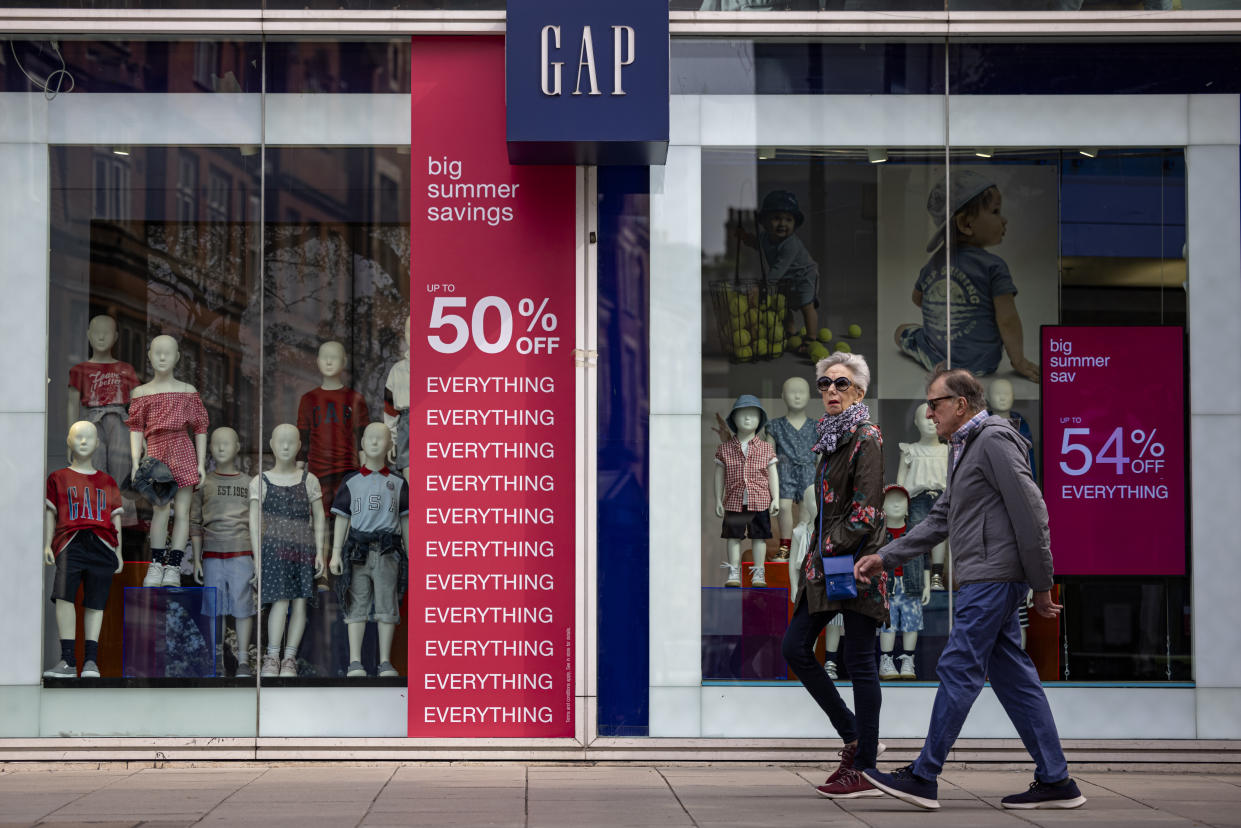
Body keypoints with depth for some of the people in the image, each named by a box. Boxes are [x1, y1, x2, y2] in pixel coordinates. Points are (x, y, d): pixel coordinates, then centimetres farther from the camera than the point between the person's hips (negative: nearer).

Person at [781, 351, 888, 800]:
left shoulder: (866, 438, -9)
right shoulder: (830, 437, 16)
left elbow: (867, 509, -16)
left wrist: (830, 547, -16)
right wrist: (815, 556, 14)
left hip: (855, 561, -9)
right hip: (826, 562, 9)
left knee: (859, 661, -4)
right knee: (795, 648, 6)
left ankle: (865, 770, 3)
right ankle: (853, 736, 19)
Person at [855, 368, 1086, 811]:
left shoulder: (994, 440, -11)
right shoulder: (965, 450, 21)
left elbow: (1030, 512, -16)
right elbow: (939, 521, 24)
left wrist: (1040, 586, -14)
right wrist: (884, 557, 16)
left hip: (993, 578, -10)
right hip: (984, 579, 10)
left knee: (958, 671, -7)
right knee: (1013, 677, 8)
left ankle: (923, 777, -3)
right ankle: (1055, 781, 11)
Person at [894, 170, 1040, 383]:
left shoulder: (934, 262, 5)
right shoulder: (993, 266, -13)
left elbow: (917, 298, 22)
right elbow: (1007, 321, -14)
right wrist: (1019, 361, -3)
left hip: (932, 357, 5)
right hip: (978, 364, -5)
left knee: (902, 331, 29)